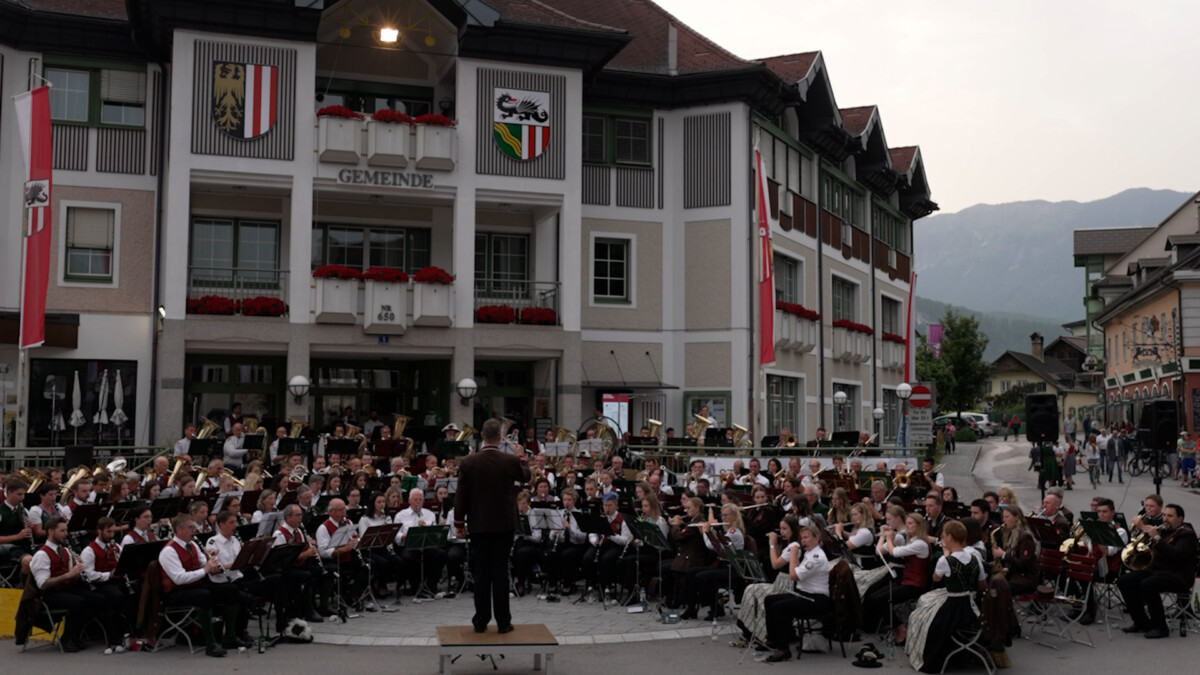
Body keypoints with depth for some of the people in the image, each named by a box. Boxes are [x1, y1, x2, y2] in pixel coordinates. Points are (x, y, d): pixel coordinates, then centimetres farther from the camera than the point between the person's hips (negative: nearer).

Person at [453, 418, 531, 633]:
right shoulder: (510, 461, -10)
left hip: (478, 525, 1)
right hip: (503, 524, -1)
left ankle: (481, 621, 11)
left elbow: (461, 495, -3)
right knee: (500, 572, 4)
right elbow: (525, 477, 11)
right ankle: (503, 622, 6)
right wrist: (522, 459, 31)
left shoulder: (468, 462, -8)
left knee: (481, 573, 7)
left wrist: (459, 522, 8)